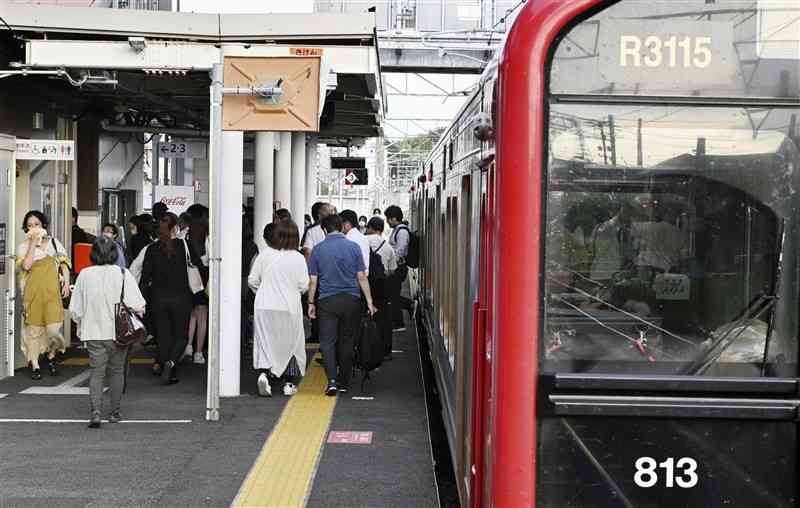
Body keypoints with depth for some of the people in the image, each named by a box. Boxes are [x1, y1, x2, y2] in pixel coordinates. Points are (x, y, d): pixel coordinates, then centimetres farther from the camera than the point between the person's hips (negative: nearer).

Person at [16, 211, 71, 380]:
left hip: (52, 291, 1)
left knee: (53, 327, -9)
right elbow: (26, 266, -14)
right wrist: (33, 244, -13)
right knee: (34, 328, 3)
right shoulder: (23, 247, 3)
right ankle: (35, 365, 13)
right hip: (33, 293, 0)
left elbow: (64, 263, 12)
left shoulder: (53, 242, 9)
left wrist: (66, 283, 1)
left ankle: (51, 355, 19)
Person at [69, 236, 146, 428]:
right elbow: (137, 305, -14)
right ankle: (114, 412, 20)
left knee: (96, 373, 5)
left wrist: (81, 325, 19)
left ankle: (95, 412, -12)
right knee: (116, 371, 14)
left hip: (94, 333, 1)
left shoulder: (85, 275, -4)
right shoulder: (123, 274, -9)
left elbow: (75, 309, 2)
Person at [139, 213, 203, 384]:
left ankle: (161, 363, 14)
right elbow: (198, 263, 7)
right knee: (181, 336, 6)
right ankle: (170, 362, -17)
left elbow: (145, 276, -2)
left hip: (158, 298, 2)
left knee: (164, 336, 12)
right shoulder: (184, 245, -7)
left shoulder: (152, 249, -1)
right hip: (180, 297, -2)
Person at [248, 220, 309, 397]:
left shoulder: (264, 254, -2)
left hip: (264, 306, 1)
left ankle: (263, 372, -15)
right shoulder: (298, 258, -7)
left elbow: (252, 281, 1)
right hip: (289, 307, -1)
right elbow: (304, 285, -6)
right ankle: (289, 384, 17)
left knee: (265, 341, 8)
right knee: (290, 343, 12)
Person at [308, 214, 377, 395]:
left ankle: (332, 380, -16)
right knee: (346, 342, 12)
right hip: (351, 300, 1)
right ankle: (343, 382, 18)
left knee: (327, 341, 1)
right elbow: (362, 277, -1)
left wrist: (311, 303, 11)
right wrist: (369, 301, 4)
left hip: (327, 301, -1)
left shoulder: (318, 249, -1)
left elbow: (313, 280, 1)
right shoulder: (353, 247, -1)